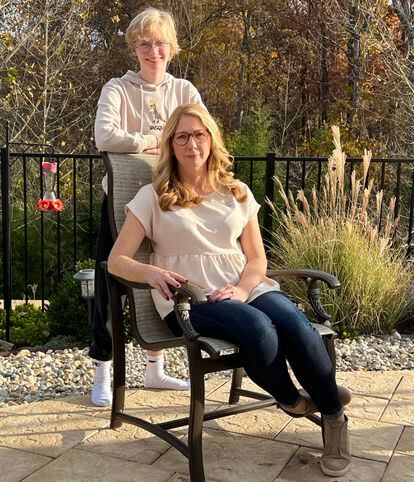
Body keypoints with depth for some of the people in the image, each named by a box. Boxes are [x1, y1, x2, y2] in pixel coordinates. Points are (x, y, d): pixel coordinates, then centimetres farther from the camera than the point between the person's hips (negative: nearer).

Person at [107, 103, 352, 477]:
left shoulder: (237, 193, 14)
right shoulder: (153, 197, 5)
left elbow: (257, 259, 11)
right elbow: (117, 261, 0)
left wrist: (242, 289, -12)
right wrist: (152, 272, -23)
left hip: (245, 287, 3)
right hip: (188, 297, -3)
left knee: (298, 327, -28)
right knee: (259, 329, -34)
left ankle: (334, 418, -4)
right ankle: (293, 401, -2)